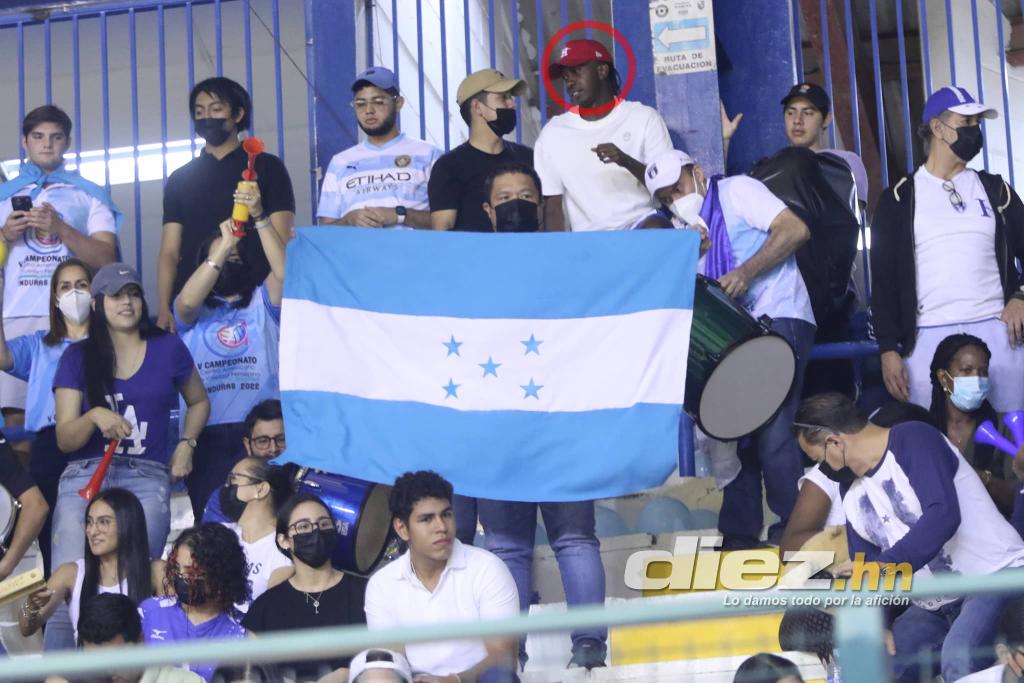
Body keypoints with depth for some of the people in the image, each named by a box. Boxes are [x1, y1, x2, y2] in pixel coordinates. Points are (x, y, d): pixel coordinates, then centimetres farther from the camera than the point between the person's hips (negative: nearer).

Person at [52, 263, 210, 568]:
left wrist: (185, 445, 10)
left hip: (148, 477, 0)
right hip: (85, 474, 0)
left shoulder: (167, 349, 11)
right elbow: (64, 439, 3)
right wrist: (94, 417, -18)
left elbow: (199, 401, 28)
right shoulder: (77, 357, 8)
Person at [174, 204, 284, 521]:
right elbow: (187, 301, -9)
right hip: (208, 432, 0)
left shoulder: (261, 302, 17)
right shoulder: (193, 312, 15)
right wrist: (224, 244, -13)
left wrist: (259, 218, -11)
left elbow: (283, 271, -2)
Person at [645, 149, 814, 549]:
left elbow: (795, 230, -12)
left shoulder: (737, 191, 0)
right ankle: (739, 538, 11)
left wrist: (746, 272, -19)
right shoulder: (689, 232, 20)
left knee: (772, 431, -15)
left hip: (779, 320, -8)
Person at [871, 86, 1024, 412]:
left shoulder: (995, 190, 15)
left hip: (997, 332, 2)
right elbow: (884, 277, 5)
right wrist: (888, 348, -4)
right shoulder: (900, 198, 7)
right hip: (930, 338, -2)